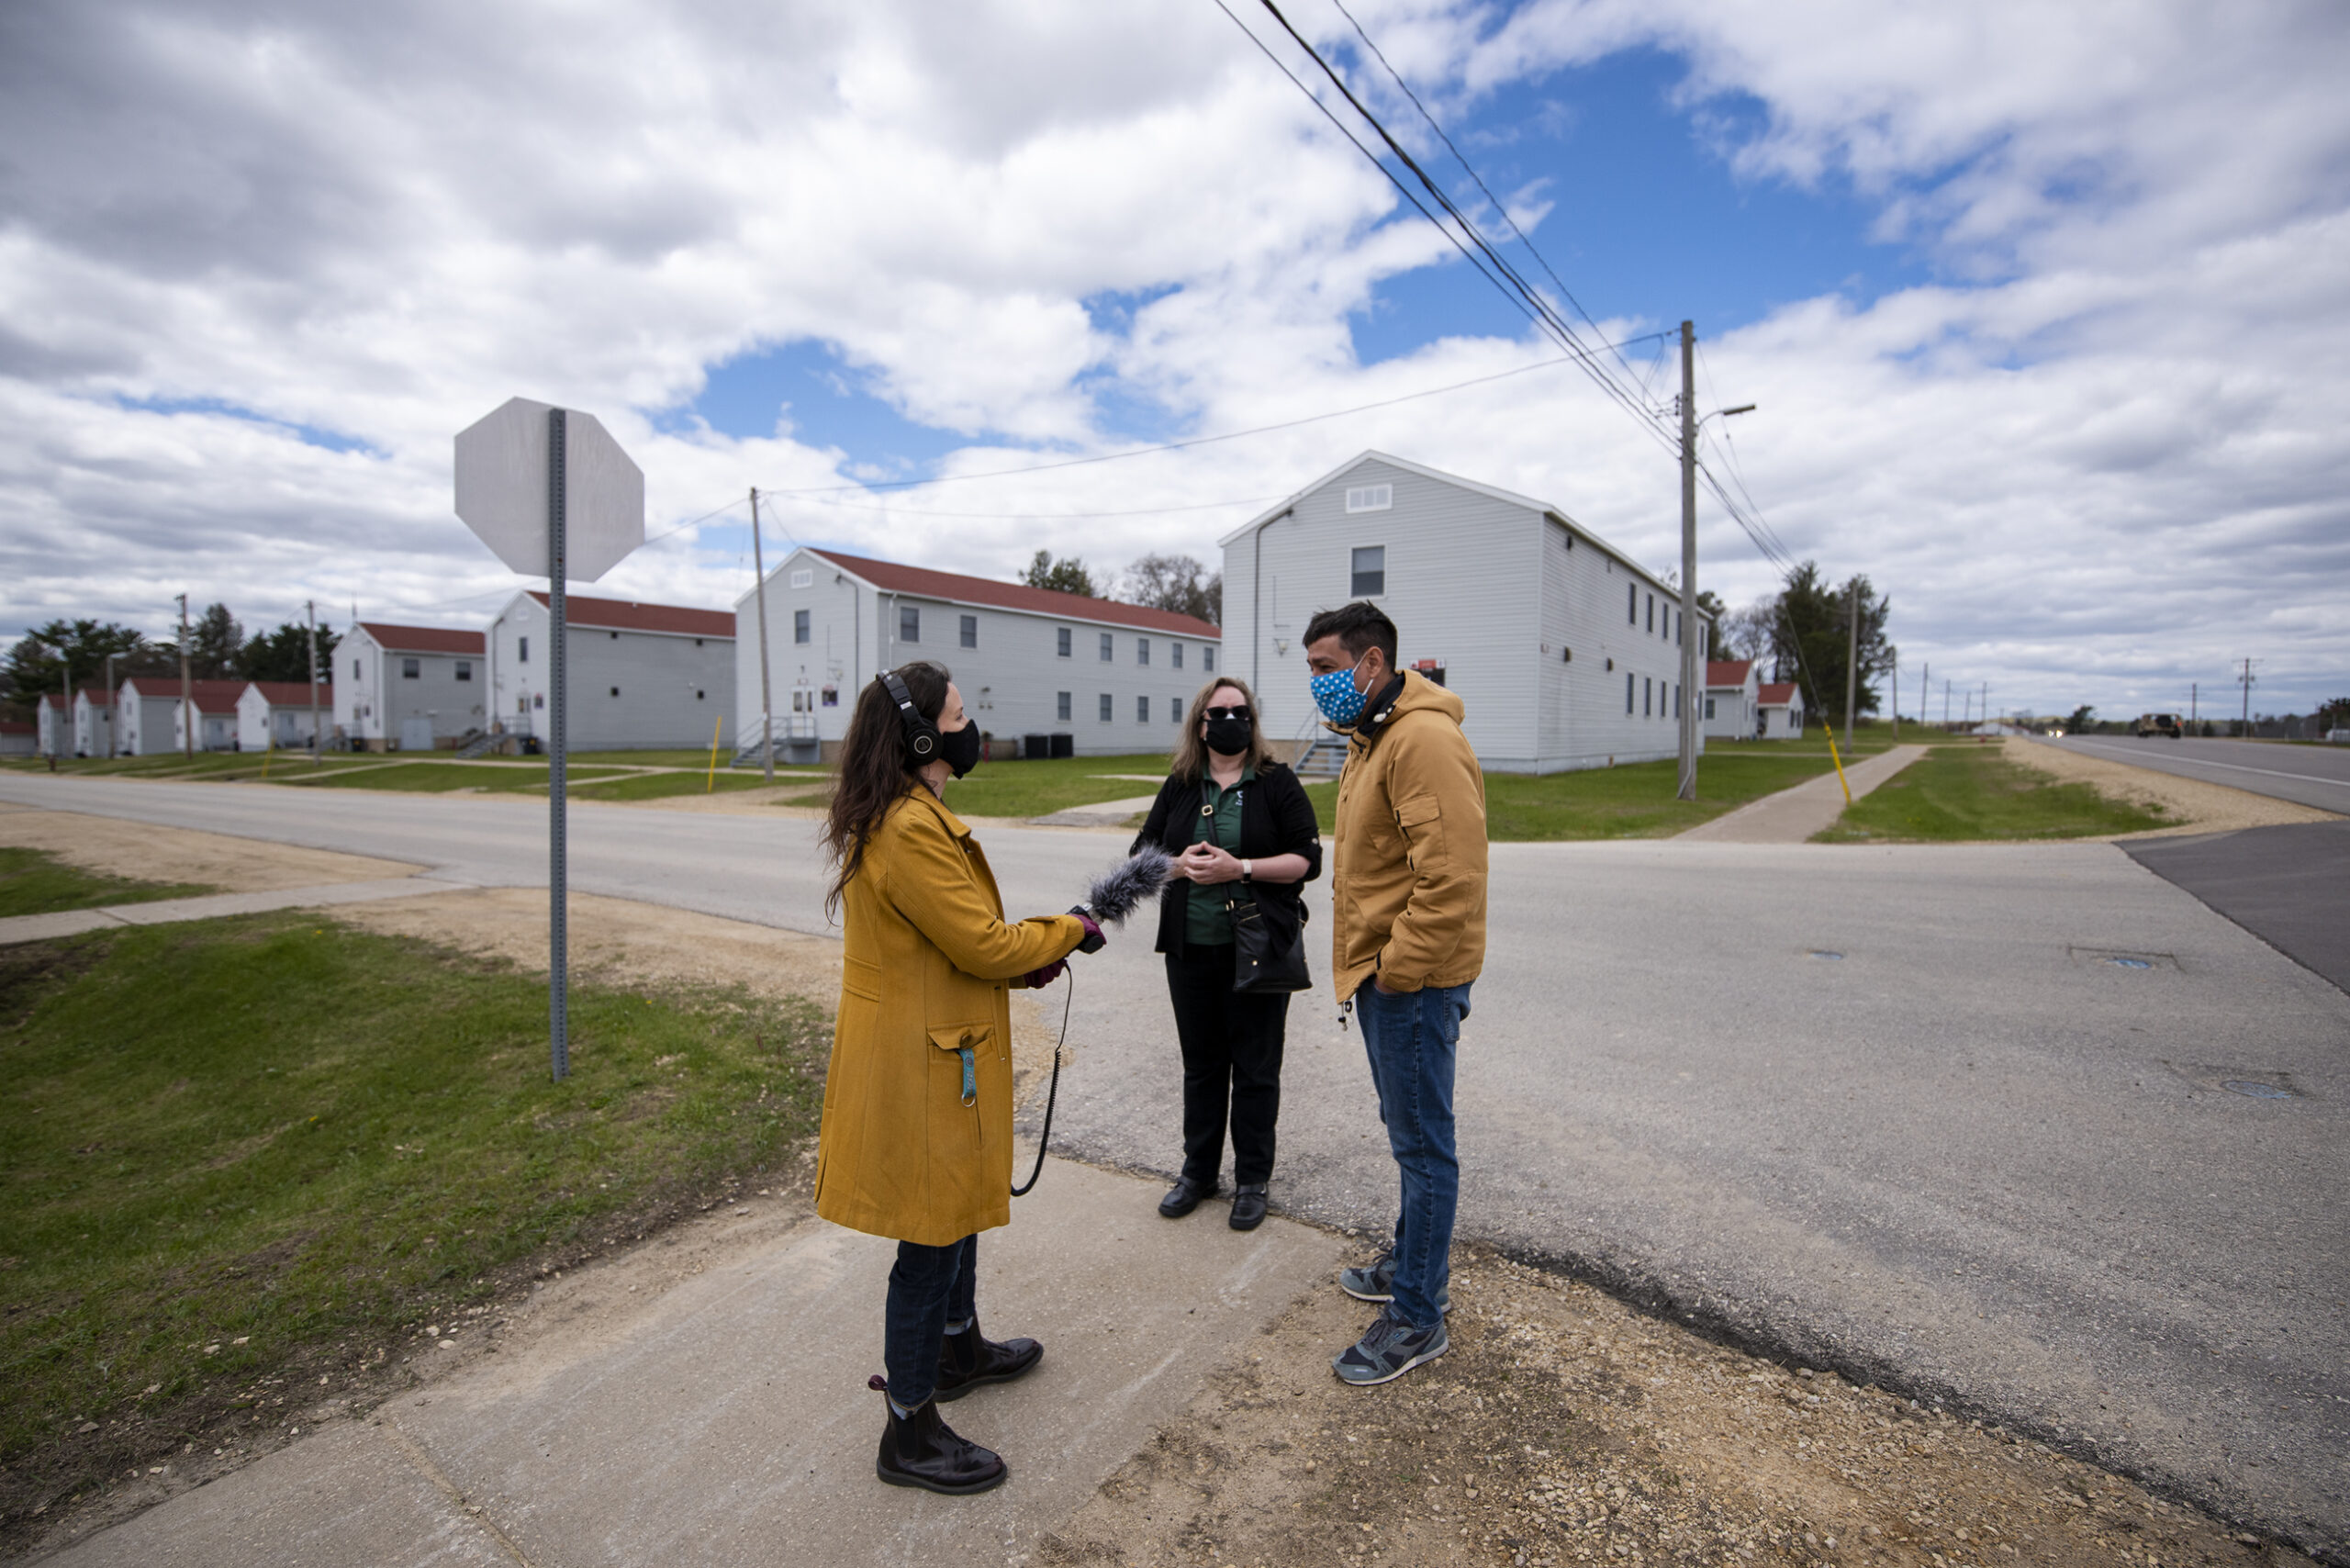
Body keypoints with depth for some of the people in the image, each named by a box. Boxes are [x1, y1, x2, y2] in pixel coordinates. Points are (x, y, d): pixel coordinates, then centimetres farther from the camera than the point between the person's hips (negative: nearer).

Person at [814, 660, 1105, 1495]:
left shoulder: (890, 818, 10)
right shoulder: (912, 831, -26)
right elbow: (981, 941, -24)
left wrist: (1025, 959, 3)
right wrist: (1068, 929, -8)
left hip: (927, 1043, 11)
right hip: (922, 1059, -11)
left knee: (959, 1204, 26)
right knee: (932, 1235, 5)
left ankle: (959, 1348, 48)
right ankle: (909, 1431, 25)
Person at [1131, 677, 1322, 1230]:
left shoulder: (1278, 783, -2)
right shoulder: (1179, 786, 8)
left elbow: (1307, 858, -8)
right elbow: (1142, 854, 10)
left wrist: (1240, 868, -19)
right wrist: (1181, 864, -12)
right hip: (1191, 950, 3)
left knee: (1256, 1067, 7)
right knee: (1201, 1063, 16)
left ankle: (1253, 1179, 25)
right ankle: (1198, 1169, 33)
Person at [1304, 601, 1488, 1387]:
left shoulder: (1424, 739, -21)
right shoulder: (1372, 736, 14)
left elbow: (1453, 874, -28)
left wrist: (1398, 968, -20)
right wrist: (1370, 964, 16)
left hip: (1412, 979, -10)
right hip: (1382, 969, 10)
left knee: (1422, 1143, 3)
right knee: (1408, 1132, 22)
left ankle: (1418, 1317, 18)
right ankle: (1413, 1262, 40)